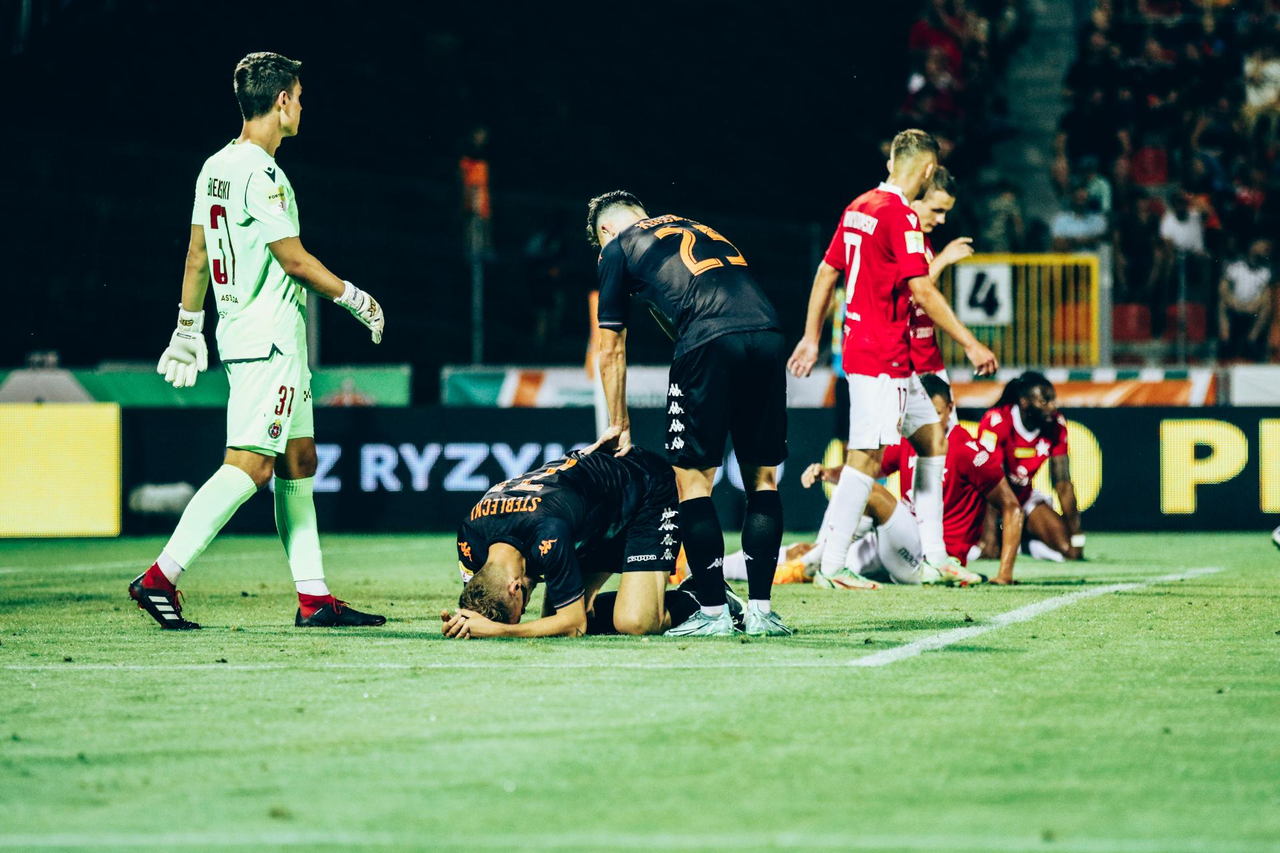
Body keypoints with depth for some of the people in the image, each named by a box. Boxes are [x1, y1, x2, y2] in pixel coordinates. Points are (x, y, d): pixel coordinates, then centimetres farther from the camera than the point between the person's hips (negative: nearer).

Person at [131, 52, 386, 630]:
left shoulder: (215, 166, 11)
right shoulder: (260, 174, -17)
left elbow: (197, 253, 16)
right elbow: (294, 260, -16)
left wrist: (189, 328, 21)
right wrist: (354, 298, -3)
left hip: (242, 335, 10)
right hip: (268, 339, -10)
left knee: (299, 462, 11)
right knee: (249, 467, -13)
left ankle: (314, 598, 11)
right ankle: (160, 578, -16)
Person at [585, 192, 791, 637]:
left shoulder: (617, 248, 21)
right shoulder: (700, 230, 35)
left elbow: (612, 352, 25)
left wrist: (619, 425, 35)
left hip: (710, 342, -5)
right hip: (768, 335, 5)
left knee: (692, 479, 5)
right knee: (762, 479, 13)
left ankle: (713, 612, 2)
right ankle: (761, 609, 12)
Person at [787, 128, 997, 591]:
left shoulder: (859, 207, 12)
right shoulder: (901, 216, -15)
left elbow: (827, 273, 17)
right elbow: (923, 292, -19)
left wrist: (811, 338, 23)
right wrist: (971, 344, -14)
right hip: (881, 357, -10)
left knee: (932, 436, 15)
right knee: (867, 456, -9)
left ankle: (934, 555, 15)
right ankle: (832, 565, -9)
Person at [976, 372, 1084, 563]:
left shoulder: (1056, 424, -12)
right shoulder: (997, 421, -28)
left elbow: (1063, 483, -7)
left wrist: (1076, 536, -11)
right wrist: (990, 538, -35)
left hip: (1024, 495, 4)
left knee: (1067, 548, -16)